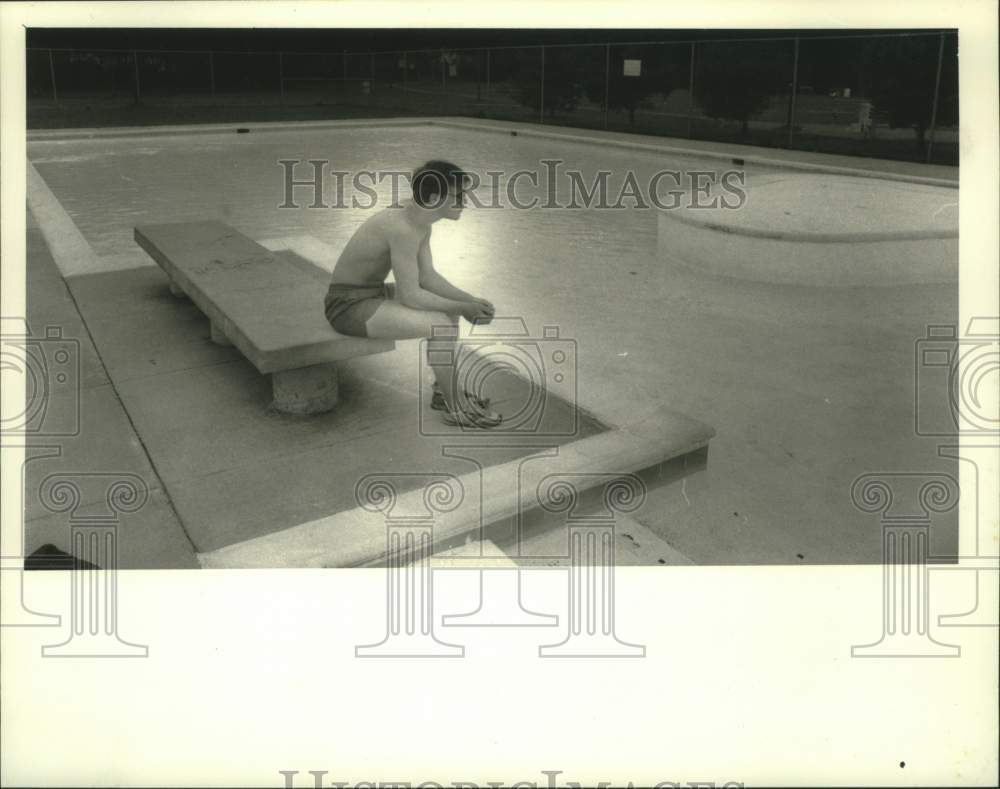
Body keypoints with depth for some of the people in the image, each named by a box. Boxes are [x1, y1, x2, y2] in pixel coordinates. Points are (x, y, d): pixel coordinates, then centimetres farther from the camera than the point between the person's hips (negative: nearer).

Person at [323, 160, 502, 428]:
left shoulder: (419, 217, 2)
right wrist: (461, 308, -15)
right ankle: (457, 408, -3)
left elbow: (427, 277, 7)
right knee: (443, 325, -20)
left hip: (370, 293, 10)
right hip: (349, 306, -10)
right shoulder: (404, 228, -28)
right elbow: (410, 295, -25)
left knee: (449, 309, 13)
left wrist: (470, 301, -4)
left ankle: (445, 390, 20)